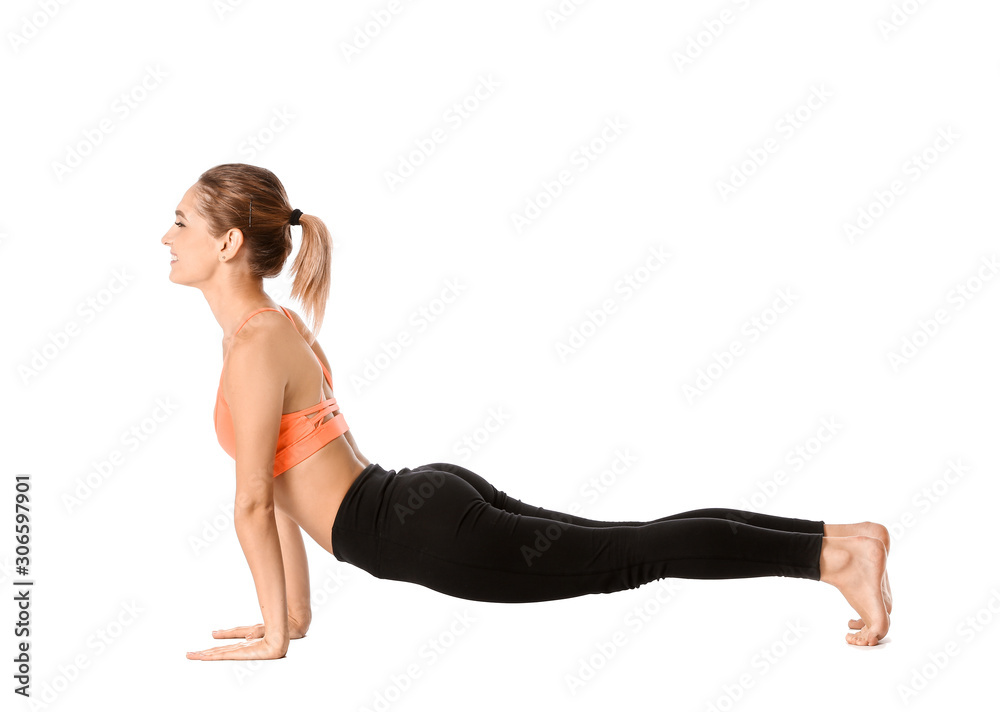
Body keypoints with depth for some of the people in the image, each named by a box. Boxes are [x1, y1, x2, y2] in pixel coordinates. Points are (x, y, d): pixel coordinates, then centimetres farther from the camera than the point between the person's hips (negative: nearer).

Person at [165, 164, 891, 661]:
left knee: (626, 555, -2)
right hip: (428, 502, 9)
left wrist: (274, 636, -5)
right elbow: (284, 480, 20)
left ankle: (838, 552, 3)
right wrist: (295, 609, 23)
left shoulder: (254, 345, -15)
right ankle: (840, 538, 15)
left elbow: (254, 503, -13)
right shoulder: (279, 324, 15)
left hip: (424, 531, -9)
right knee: (625, 546, 11)